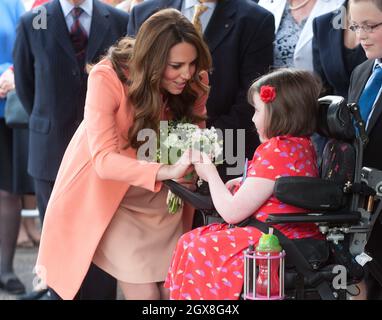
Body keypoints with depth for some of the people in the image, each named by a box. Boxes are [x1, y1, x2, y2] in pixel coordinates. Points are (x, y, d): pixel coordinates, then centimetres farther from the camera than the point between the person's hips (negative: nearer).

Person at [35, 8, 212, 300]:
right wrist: (167, 171, -49)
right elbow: (104, 159, -37)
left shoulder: (192, 81, -13)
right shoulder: (108, 78, -27)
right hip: (109, 192, -4)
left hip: (160, 195, 4)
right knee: (145, 293, -10)